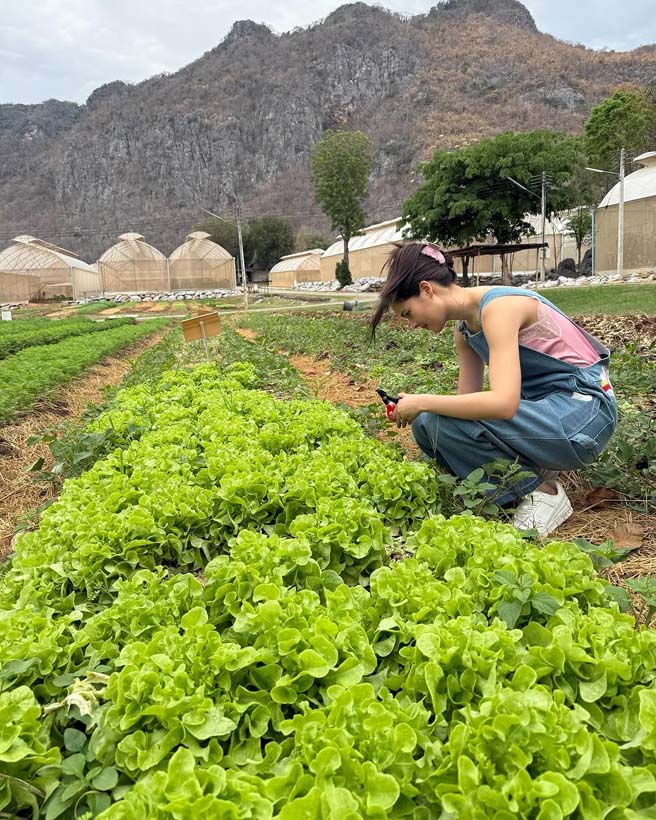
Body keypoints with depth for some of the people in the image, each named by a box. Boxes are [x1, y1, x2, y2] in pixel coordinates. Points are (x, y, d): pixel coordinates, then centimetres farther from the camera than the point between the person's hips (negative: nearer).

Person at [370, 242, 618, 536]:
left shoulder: (498, 307, -21)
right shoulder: (464, 327, 7)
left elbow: (504, 403, -33)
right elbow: (469, 399, 7)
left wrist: (422, 402, -25)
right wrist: (411, 407, -6)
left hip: (582, 413, -9)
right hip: (542, 408, 9)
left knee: (444, 423, -25)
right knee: (426, 423, -4)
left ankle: (542, 491, -5)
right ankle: (535, 469, 7)